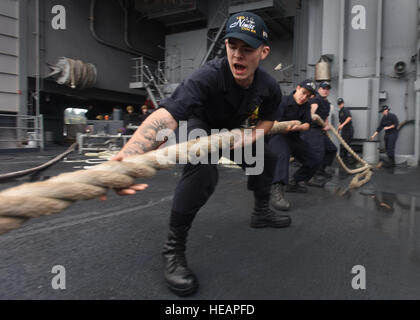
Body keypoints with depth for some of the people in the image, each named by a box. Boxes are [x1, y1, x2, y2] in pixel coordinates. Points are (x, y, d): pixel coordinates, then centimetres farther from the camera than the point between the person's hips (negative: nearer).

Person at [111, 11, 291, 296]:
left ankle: (261, 212, 37)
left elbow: (268, 119, 0)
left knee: (266, 158, 10)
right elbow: (166, 115, -53)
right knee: (203, 169, -34)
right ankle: (173, 249, -18)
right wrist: (126, 157, -71)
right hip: (199, 125, -6)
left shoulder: (269, 87, -20)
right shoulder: (210, 76, -39)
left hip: (233, 130, 7)